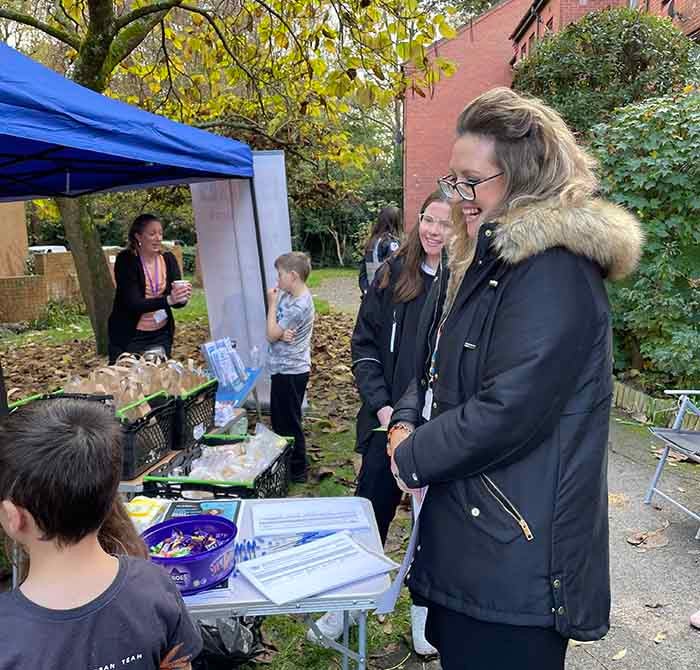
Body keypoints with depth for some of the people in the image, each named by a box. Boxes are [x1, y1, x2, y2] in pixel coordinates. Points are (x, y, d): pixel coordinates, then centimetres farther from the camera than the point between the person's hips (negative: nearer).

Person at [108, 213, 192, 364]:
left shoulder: (168, 259, -1)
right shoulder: (125, 260, -13)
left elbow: (177, 302, -4)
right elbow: (134, 303, -22)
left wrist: (182, 297, -27)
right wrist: (168, 300, -35)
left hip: (161, 334, 4)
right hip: (130, 336, -3)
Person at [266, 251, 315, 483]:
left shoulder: (299, 306, -24)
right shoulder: (287, 295, 4)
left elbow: (271, 335, -19)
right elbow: (275, 330, 5)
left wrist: (272, 304, -11)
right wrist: (281, 333, -18)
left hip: (290, 371, -9)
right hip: (283, 368, 9)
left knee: (289, 423, 5)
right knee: (280, 419, 20)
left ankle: (298, 470, 20)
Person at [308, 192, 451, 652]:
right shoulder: (394, 274, 0)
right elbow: (365, 345, 3)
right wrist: (382, 406, -7)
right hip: (389, 421, 2)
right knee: (370, 513, 14)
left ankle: (426, 607, 37)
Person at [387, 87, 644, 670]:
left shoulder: (554, 271, -21)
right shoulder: (480, 260, 10)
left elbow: (508, 412, -27)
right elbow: (435, 369, 15)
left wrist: (413, 459, -13)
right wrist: (405, 425, -4)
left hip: (515, 550, -9)